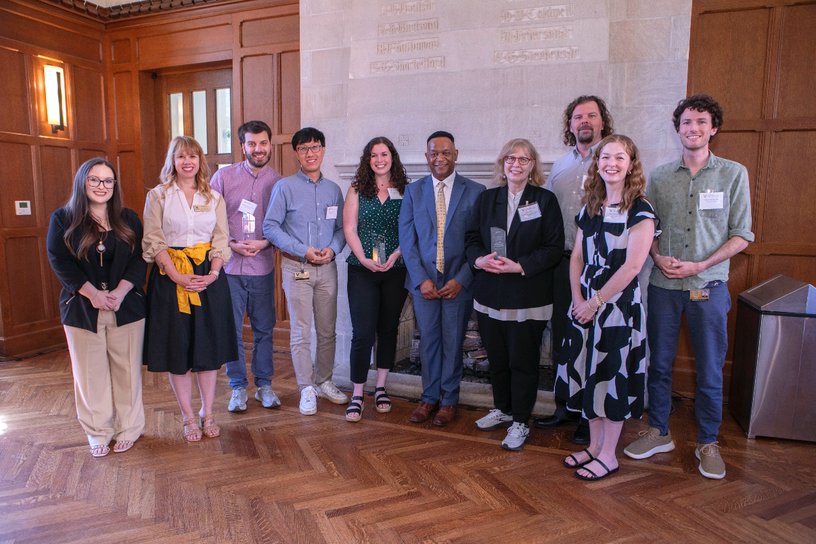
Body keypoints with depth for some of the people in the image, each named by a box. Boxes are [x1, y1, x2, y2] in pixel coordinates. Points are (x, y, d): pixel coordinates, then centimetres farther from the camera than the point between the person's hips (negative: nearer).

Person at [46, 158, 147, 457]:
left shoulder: (128, 219, 6)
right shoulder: (63, 219, 3)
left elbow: (139, 260, 0)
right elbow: (60, 263, -5)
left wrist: (119, 292, -15)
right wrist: (94, 294, -16)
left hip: (126, 307, 1)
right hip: (82, 309, 0)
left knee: (126, 369, 6)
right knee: (90, 372, 7)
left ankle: (128, 429, 22)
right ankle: (98, 432, 23)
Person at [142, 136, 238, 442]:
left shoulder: (214, 198, 9)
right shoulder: (158, 196, 3)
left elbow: (221, 240, 4)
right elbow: (154, 242, -4)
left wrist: (213, 273, -12)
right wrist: (178, 277, -15)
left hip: (209, 277, 2)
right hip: (170, 278, -1)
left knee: (209, 346, 5)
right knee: (177, 347, 3)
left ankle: (207, 413, 18)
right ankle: (188, 417, 16)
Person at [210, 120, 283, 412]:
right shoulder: (224, 176, 3)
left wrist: (263, 243, -12)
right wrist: (231, 244, -10)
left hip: (262, 267, 0)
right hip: (228, 266, 0)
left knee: (263, 328, 8)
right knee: (231, 329, 4)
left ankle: (264, 385, 23)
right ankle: (238, 387, 19)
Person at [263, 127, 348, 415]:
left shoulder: (333, 189, 11)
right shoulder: (284, 187, 0)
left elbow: (341, 227, 13)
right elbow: (270, 227, -5)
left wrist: (332, 249, -8)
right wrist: (303, 251, -13)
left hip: (327, 267, 3)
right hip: (296, 268, -3)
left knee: (327, 330, 10)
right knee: (301, 332, 0)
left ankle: (324, 382, 27)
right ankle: (307, 388, 13)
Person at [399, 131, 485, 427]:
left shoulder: (475, 192, 0)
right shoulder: (413, 191, 5)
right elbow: (406, 239, 1)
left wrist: (461, 280, -11)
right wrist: (421, 279, -8)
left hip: (457, 282, -1)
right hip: (424, 281, 2)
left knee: (453, 342, 8)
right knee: (428, 340, 10)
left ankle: (449, 400, 25)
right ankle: (429, 398, 27)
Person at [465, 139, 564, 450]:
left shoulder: (545, 200, -1)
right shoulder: (486, 199, 10)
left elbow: (554, 248, -7)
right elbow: (471, 238, 10)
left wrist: (519, 266, -18)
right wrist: (479, 259, -12)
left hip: (528, 298, -4)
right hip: (490, 296, 4)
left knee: (523, 360, 4)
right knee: (496, 358, 15)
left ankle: (520, 422, 19)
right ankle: (502, 410, 35)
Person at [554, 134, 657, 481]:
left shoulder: (640, 211, -9)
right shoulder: (590, 208, 9)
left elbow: (632, 265, -16)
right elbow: (577, 257, 7)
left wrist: (597, 301, -14)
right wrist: (578, 299, -5)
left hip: (618, 305, -6)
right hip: (586, 304, 6)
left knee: (613, 376, 3)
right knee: (588, 373, 12)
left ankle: (608, 455, 19)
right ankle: (594, 445, 29)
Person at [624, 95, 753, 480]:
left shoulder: (734, 174, 1)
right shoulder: (659, 176, 6)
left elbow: (742, 235, -1)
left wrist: (700, 265, -12)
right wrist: (658, 257, -9)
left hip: (709, 285, -1)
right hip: (663, 285, 2)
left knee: (710, 370, 6)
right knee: (659, 363, 10)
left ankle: (708, 443, 24)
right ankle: (658, 433, 27)